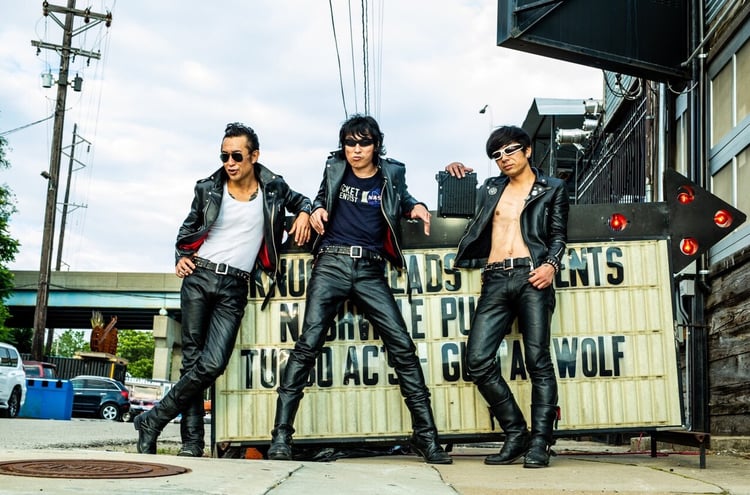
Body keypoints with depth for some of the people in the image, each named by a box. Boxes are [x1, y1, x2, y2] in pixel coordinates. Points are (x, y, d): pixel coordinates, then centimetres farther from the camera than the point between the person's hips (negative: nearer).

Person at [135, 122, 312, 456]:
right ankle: (192, 443, 4)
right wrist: (181, 258, 1)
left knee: (213, 364, -16)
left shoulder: (273, 188, 6)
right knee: (192, 361, -3)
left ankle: (152, 422, -2)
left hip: (234, 288, 0)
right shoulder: (208, 189, 6)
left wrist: (305, 213, 3)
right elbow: (187, 231, 18)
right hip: (199, 278, 1)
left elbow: (300, 200, 25)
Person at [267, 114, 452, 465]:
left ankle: (426, 436, 2)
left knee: (402, 346, -6)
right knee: (308, 344, -11)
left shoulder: (391, 174, 10)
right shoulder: (334, 168, 11)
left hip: (370, 271, 1)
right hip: (331, 264, 0)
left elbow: (401, 200, 31)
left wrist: (415, 207, 9)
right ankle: (281, 435, -7)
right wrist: (316, 209, 8)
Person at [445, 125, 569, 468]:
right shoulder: (490, 189, 25)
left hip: (531, 277, -4)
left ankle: (539, 443, -6)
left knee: (537, 360, -10)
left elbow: (558, 235, 8)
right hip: (496, 281, 4)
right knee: (478, 361, -7)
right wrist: (455, 176, 20)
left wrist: (551, 264, -11)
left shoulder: (552, 189, 15)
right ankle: (516, 434, 3)